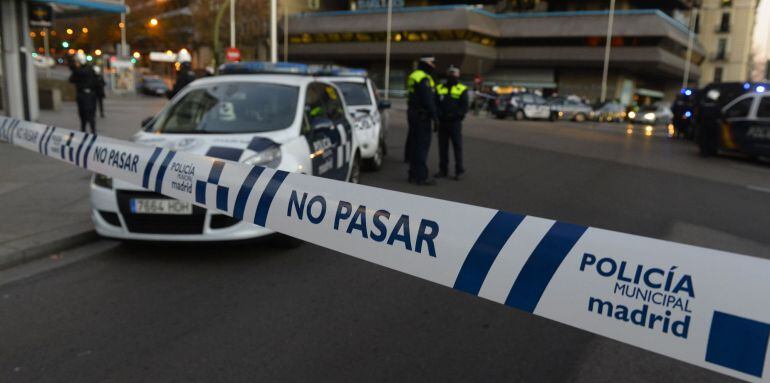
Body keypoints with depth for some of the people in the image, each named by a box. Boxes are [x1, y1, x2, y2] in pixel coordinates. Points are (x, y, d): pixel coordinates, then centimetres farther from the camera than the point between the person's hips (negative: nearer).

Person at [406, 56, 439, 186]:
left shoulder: (413, 77, 15)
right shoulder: (424, 79, -16)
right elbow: (429, 101, -20)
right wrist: (435, 117, -16)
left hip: (412, 113, 10)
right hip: (423, 116, -10)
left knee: (413, 145, 13)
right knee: (422, 146, -7)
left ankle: (413, 174, 20)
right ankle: (421, 176, -7)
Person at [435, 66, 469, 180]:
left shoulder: (462, 89, 1)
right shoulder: (439, 88, 11)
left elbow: (464, 107, -5)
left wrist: (454, 115, -18)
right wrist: (439, 114, -11)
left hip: (455, 123, -3)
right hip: (442, 122, 4)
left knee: (457, 147, -1)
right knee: (442, 147, 8)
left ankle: (459, 171, 5)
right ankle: (443, 170, 16)